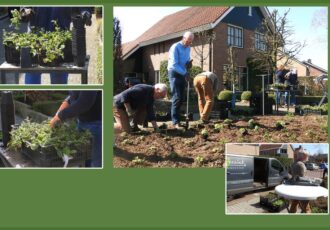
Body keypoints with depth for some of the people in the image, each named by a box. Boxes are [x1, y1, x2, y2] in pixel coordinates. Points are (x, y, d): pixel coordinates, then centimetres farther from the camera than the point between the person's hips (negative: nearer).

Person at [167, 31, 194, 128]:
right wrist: (184, 73, -20)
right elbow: (174, 64, -18)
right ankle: (176, 122, -12)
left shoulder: (188, 48, 11)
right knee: (177, 97, -13)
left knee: (181, 98, 7)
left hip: (183, 74, 8)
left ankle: (174, 116, 17)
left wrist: (189, 63, 0)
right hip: (174, 73, -8)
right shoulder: (175, 47, -13)